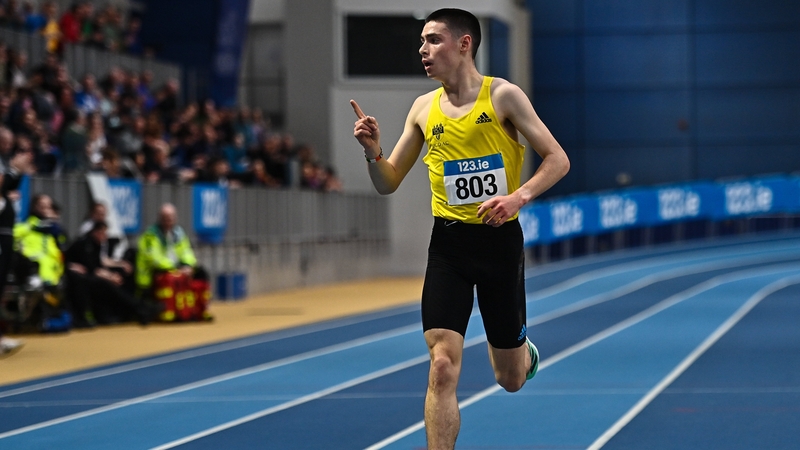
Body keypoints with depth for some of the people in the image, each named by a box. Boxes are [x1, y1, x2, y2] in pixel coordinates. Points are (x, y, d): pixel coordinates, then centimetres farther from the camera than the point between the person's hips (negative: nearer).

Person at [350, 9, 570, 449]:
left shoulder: (503, 95, -6)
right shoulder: (423, 108, 5)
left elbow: (557, 160, -6)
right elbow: (388, 184, 11)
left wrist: (519, 196, -23)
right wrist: (373, 151, -10)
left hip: (499, 238, -2)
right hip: (448, 242, 2)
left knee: (510, 379, 11)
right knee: (442, 365, -14)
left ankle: (523, 351, 48)